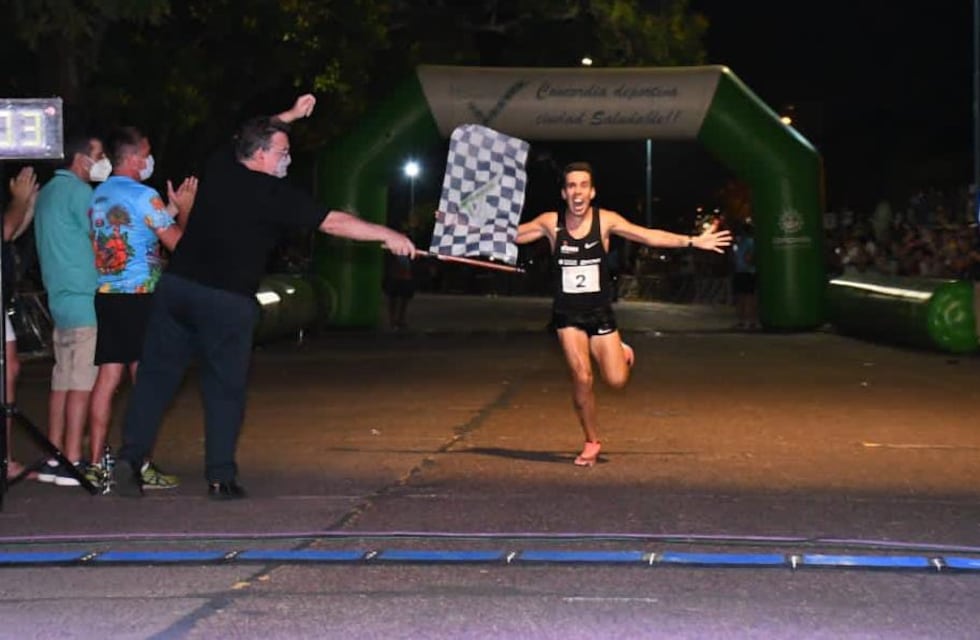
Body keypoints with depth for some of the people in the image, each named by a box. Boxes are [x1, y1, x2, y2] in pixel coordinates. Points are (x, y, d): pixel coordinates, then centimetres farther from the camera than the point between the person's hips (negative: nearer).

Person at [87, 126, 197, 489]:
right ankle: (143, 465, -3)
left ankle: (96, 465, 5)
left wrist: (170, 210, 21)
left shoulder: (97, 196, 15)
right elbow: (176, 242, -8)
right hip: (139, 296, -7)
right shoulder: (143, 196, -10)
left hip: (105, 295, 7)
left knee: (108, 378, 6)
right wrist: (184, 210, 8)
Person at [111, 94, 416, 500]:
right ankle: (221, 477, 4)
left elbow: (255, 138, 30)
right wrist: (386, 235, -2)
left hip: (178, 284, 5)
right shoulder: (273, 194, -9)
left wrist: (290, 116, 39)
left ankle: (130, 458, 0)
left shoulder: (219, 168, 7)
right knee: (225, 389, 5)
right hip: (227, 299, -5)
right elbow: (332, 223, -9)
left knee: (156, 375, 7)